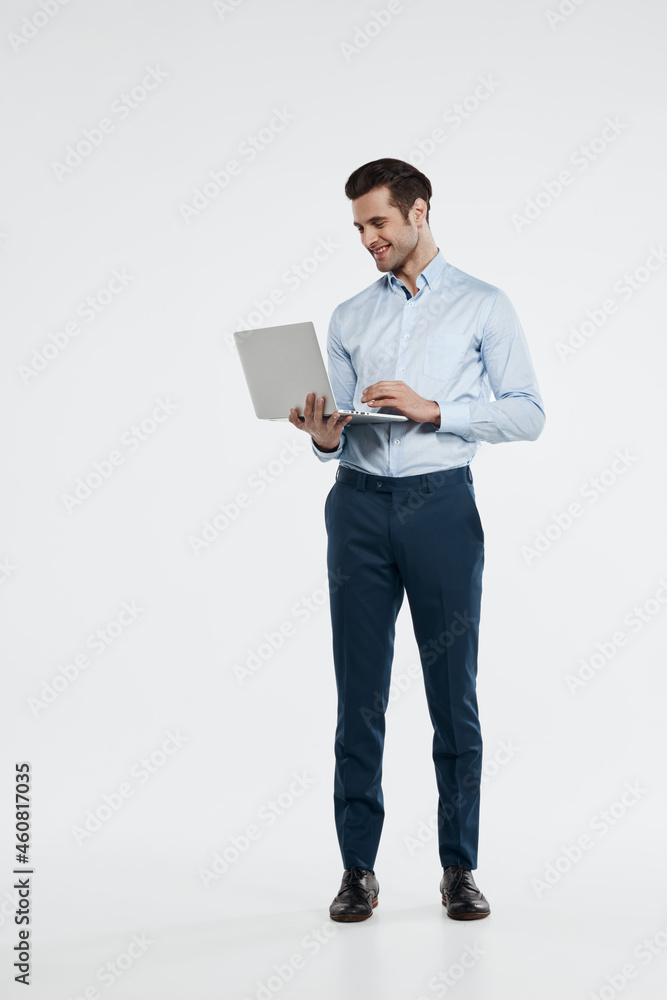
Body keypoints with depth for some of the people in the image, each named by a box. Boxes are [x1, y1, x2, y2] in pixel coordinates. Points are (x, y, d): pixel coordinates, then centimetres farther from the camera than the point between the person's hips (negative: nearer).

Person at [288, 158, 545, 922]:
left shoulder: (483, 306, 5)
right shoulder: (350, 317, 15)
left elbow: (528, 413, -2)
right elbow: (340, 431, 12)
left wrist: (431, 409, -13)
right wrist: (325, 436, -11)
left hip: (441, 505, -3)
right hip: (361, 506, 3)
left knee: (453, 693, 2)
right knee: (358, 694, 3)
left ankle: (459, 868, 14)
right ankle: (358, 869, 12)